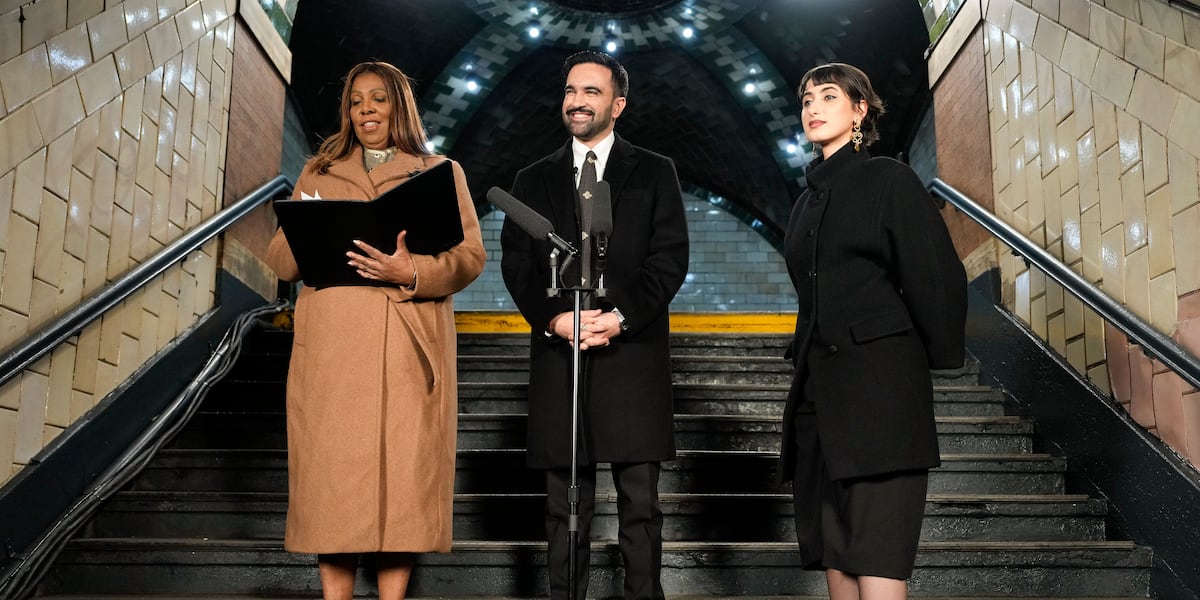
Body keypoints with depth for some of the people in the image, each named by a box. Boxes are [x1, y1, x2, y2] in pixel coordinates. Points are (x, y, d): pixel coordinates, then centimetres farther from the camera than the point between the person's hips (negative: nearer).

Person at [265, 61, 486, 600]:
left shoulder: (442, 173, 13)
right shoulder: (318, 173, 19)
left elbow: (470, 256, 3)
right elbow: (279, 259, 14)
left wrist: (411, 272, -15)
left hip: (409, 350, -1)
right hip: (331, 348, 2)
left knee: (403, 474, -3)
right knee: (332, 476, -1)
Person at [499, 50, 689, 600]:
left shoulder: (654, 173, 12)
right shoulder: (534, 180, 17)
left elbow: (670, 258, 2)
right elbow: (516, 264, 8)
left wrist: (621, 316, -12)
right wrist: (553, 319, -9)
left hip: (633, 353, -1)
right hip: (558, 354, 2)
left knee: (640, 503, 1)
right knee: (565, 505, 5)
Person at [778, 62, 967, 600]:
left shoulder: (890, 180, -2)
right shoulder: (810, 198, 19)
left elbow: (937, 277, -5)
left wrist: (940, 357, -1)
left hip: (880, 387, -7)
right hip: (819, 388, 7)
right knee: (834, 557, 7)